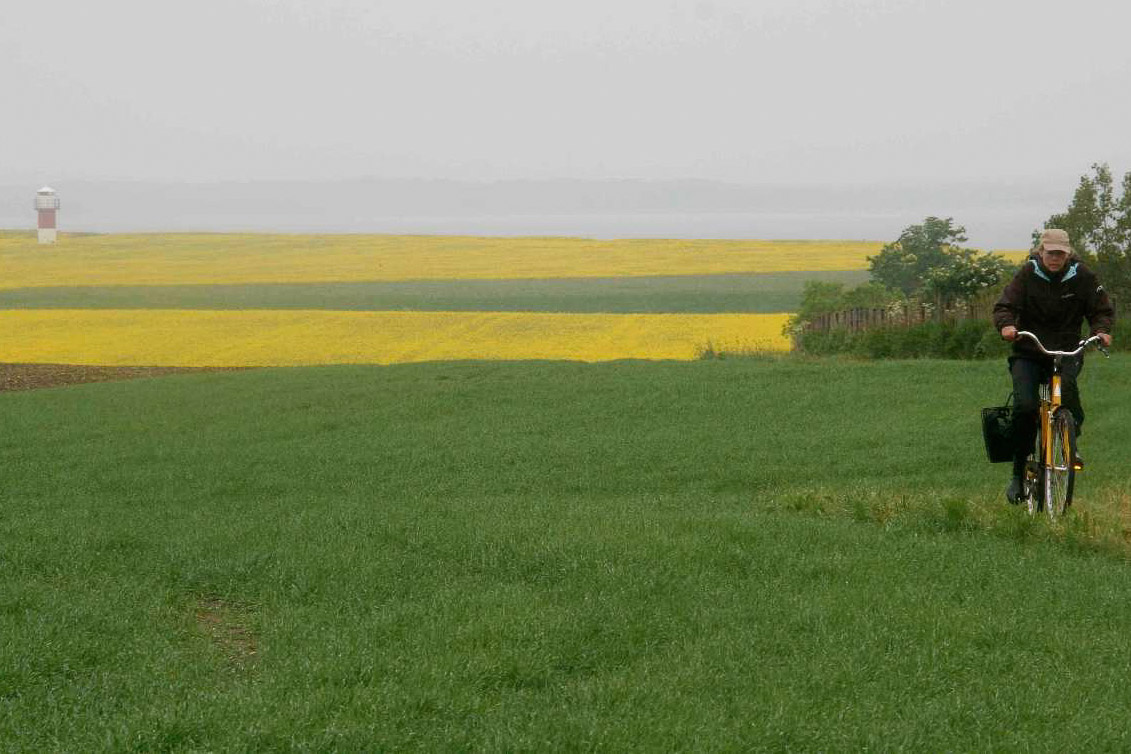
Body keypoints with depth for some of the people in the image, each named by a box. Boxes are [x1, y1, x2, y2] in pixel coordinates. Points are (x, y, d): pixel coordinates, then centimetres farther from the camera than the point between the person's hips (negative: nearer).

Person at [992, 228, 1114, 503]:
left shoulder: (1082, 277, -1)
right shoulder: (1027, 274, -4)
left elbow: (1102, 309, 5)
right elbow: (1005, 306, -8)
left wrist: (1102, 330, -18)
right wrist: (1006, 324, -31)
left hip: (1067, 351, 0)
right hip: (1028, 353, 0)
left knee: (1067, 383, -35)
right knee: (1025, 406, -20)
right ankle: (1019, 473, -7)